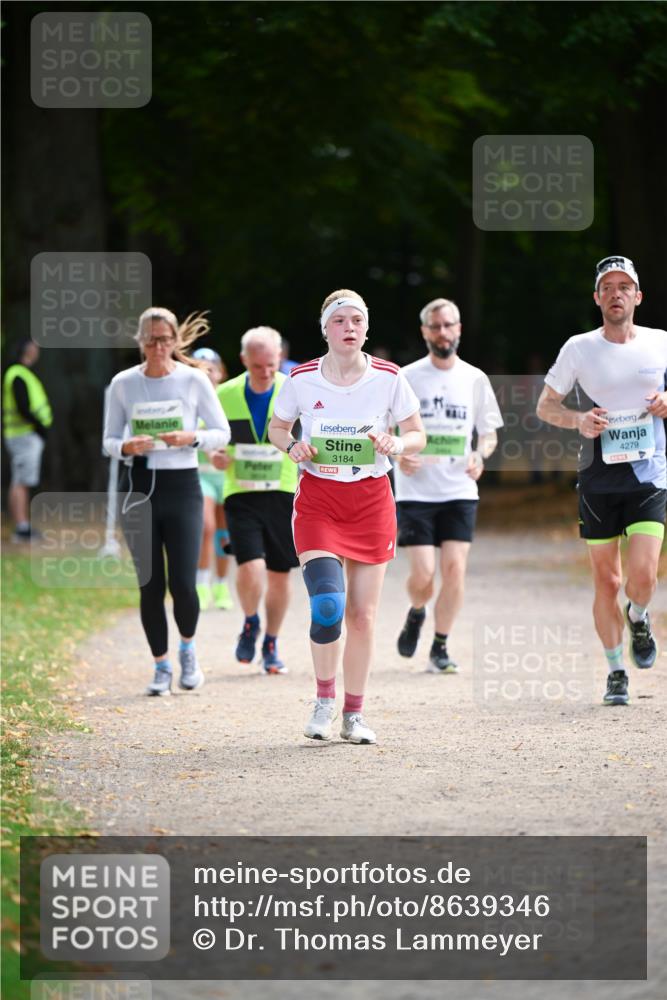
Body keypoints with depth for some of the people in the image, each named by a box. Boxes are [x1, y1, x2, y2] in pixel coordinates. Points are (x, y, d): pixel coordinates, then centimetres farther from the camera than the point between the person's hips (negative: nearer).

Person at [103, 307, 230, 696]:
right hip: (140, 488, 2)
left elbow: (222, 433, 3)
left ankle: (188, 648, 21)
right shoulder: (123, 383, 2)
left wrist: (192, 438, -16)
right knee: (150, 584, 2)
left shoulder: (194, 380, -2)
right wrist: (127, 447, -14)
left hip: (182, 487, -2)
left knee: (183, 584, -8)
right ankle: (162, 666, 16)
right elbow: (109, 440, 8)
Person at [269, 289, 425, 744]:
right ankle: (324, 700, 5)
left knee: (362, 613, 4)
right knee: (328, 605, -18)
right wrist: (291, 446, -10)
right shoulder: (302, 379, -4)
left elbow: (417, 435, 5)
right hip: (318, 500, -1)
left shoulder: (389, 378, -4)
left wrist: (397, 444, -17)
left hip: (371, 501, 1)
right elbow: (277, 427, 11)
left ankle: (354, 714, 18)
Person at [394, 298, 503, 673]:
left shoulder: (475, 379, 6)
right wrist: (398, 456, -13)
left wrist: (480, 455, -7)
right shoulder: (406, 378, 1)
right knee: (423, 574, -10)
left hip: (460, 491, 2)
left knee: (455, 569, -9)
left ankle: (440, 648, 5)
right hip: (415, 491, -2)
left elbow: (489, 432, 14)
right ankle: (416, 614, 24)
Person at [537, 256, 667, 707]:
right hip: (599, 480, 0)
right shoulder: (579, 348, 0)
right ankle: (616, 672, 19)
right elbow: (545, 405, 9)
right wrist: (578, 420, -11)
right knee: (606, 581, 4)